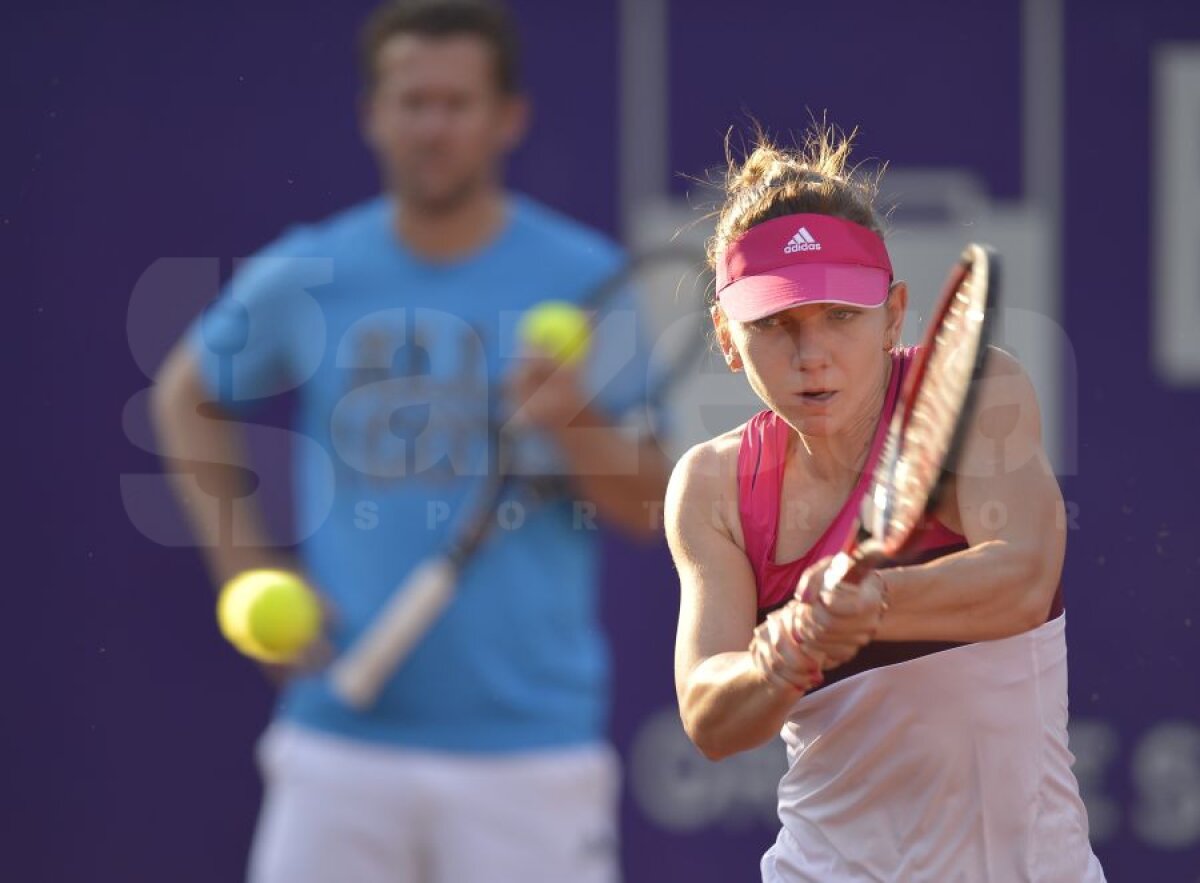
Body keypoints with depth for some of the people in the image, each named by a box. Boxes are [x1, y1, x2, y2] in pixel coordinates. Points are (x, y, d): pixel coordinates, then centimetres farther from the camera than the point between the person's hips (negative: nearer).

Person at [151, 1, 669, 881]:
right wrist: (249, 573, 10)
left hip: (531, 749, -1)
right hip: (340, 736, 2)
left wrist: (574, 428, -22)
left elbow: (654, 507, -2)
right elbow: (185, 398, 21)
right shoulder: (301, 279, 3)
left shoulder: (586, 281, -2)